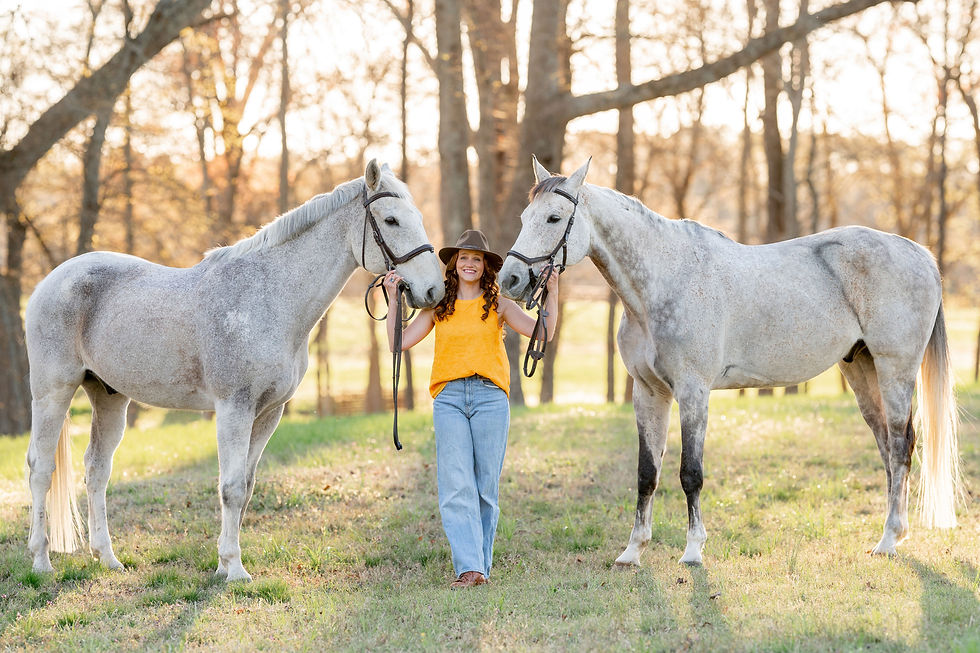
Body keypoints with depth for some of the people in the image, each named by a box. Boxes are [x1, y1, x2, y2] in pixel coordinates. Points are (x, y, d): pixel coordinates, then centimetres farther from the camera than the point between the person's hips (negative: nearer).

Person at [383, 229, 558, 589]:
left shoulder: (499, 306, 8)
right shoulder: (438, 307, 12)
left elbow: (543, 332, -3)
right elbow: (400, 343, 6)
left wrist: (552, 292, -11)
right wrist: (393, 299, 1)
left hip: (490, 397, 0)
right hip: (449, 398, 1)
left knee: (485, 486, 1)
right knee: (456, 485, -10)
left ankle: (481, 565, 10)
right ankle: (468, 567, -15)